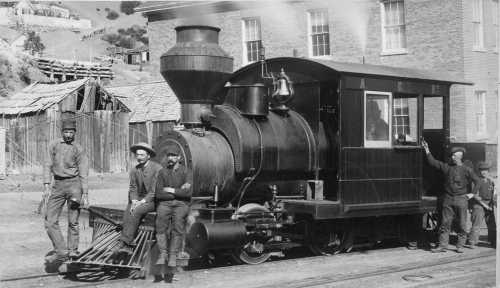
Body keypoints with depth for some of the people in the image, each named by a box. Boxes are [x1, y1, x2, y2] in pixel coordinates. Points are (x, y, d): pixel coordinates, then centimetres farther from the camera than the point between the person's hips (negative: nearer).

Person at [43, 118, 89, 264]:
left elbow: (84, 174, 0)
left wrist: (85, 194, -5)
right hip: (57, 185, 3)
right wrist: (47, 186, -5)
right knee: (50, 220, -5)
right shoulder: (54, 146, 8)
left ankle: (72, 250, 13)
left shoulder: (78, 150, 1)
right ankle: (62, 252, -2)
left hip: (73, 183, -3)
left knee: (73, 222, 1)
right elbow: (48, 166, 6)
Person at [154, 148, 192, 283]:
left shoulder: (185, 171, 4)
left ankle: (172, 259, -29)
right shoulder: (162, 172, 10)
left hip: (181, 204, -2)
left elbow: (188, 193, -7)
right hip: (165, 203, 2)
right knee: (161, 217, -28)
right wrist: (179, 191, -5)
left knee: (178, 219, -28)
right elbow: (159, 194, 0)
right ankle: (162, 254, -25)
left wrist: (171, 190, -6)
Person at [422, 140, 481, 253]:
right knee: (445, 223, 0)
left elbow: (477, 181, 5)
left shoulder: (466, 170, 1)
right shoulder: (447, 167, 8)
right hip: (448, 199, 2)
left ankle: (460, 246, 11)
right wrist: (427, 150, 1)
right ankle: (442, 245, 3)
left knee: (462, 224, 1)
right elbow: (433, 162, 8)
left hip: (461, 199, -2)